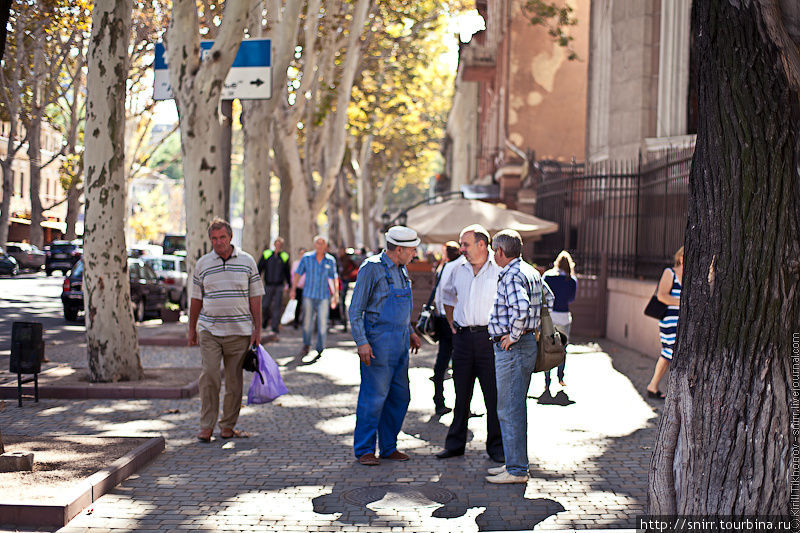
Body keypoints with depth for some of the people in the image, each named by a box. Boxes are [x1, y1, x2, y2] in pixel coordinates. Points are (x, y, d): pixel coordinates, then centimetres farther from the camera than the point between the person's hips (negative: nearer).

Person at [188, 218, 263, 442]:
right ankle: (206, 425, -2)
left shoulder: (247, 261, 5)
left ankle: (228, 425, 14)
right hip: (209, 330, 0)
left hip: (239, 331, 0)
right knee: (209, 376, -9)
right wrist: (192, 329, 11)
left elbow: (255, 297, 5)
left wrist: (257, 328, 0)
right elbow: (196, 299, 12)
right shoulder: (202, 264, 7)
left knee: (234, 379, 3)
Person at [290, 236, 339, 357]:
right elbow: (297, 274, 8)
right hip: (308, 295, 0)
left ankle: (320, 349, 4)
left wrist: (335, 294, 7)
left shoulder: (330, 260, 3)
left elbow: (333, 278, 10)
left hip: (324, 296, 0)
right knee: (307, 322, 3)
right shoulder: (306, 258, 1)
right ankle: (306, 345, 25)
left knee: (323, 323, -5)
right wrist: (293, 289, 4)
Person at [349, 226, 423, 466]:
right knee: (374, 396, -5)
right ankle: (364, 449, 5)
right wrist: (361, 342, -19)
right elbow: (355, 309, -13)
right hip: (379, 342, -8)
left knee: (400, 396, 10)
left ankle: (389, 447, 20)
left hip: (400, 342, 8)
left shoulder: (401, 269, 13)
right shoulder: (372, 268, -12)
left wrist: (410, 331, 23)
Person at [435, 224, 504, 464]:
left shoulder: (500, 269, -6)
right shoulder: (458, 269, 9)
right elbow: (448, 295, 27)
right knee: (461, 392, 10)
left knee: (494, 394, -1)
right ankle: (455, 444, 18)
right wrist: (451, 323, 18)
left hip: (489, 337, -4)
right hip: (463, 337, 4)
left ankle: (496, 446, 8)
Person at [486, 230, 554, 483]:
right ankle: (514, 462, 24)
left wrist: (513, 335, -20)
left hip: (512, 348, -10)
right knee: (515, 408, 16)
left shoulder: (512, 275, -16)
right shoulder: (532, 272, 15)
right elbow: (549, 300, 27)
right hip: (527, 343, 10)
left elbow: (522, 307, -32)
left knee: (510, 410, -6)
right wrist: (537, 328, 22)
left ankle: (516, 470, -3)